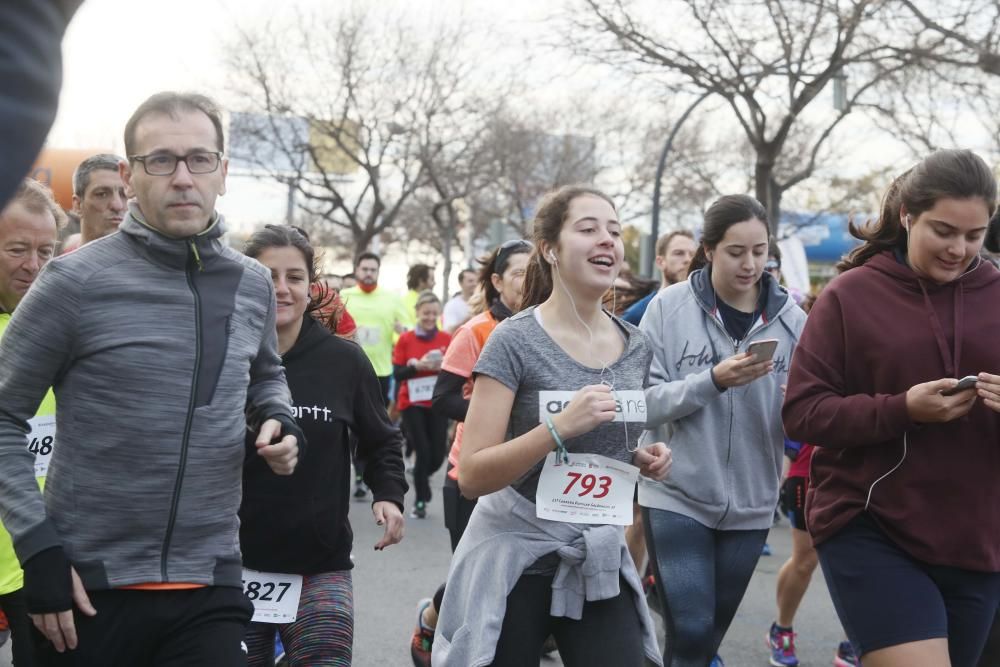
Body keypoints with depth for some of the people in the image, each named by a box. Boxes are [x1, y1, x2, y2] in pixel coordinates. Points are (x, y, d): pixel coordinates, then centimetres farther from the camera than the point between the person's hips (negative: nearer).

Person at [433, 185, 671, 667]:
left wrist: (641, 460, -1)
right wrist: (560, 426, -27)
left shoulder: (635, 347, 4)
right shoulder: (516, 341, -13)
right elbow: (472, 476, -16)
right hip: (515, 558, -5)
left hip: (599, 562, 5)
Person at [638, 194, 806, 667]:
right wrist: (714, 380, -25)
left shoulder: (790, 317, 0)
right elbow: (643, 403, -12)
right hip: (677, 496, -3)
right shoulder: (670, 307, -7)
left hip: (751, 503, 3)